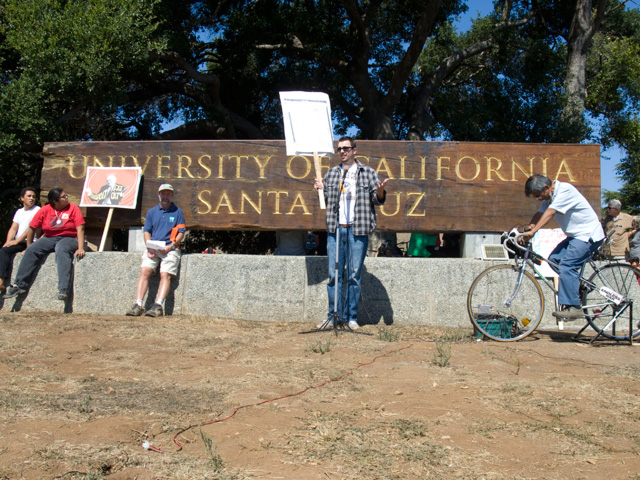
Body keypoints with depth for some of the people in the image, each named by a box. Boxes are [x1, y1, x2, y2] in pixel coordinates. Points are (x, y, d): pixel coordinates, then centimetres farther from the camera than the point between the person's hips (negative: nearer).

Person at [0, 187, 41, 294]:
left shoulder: (37, 210, 0)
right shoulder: (19, 211, 21)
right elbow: (13, 228, 13)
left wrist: (16, 241, -16)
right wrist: (9, 241, -6)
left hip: (28, 242, -6)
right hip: (17, 242, 6)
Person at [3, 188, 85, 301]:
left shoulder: (73, 208, -3)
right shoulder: (44, 210, 2)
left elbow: (80, 229, -9)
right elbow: (31, 228, 8)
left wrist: (80, 248, -20)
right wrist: (29, 247, 10)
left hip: (68, 239, -4)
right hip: (49, 239, 4)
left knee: (61, 250, -37)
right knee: (31, 251, -19)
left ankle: (63, 289, -45)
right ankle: (20, 285, -16)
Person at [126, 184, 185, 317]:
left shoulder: (178, 212, 11)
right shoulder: (151, 212, 19)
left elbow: (181, 233, 5)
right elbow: (146, 231, 13)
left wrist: (170, 246, -11)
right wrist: (149, 247, -5)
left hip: (170, 249, -2)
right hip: (152, 249, 3)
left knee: (165, 275, -22)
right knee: (145, 271, -18)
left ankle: (158, 306, -31)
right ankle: (138, 305, -24)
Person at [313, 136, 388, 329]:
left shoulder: (367, 172, 8)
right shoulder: (332, 173, 17)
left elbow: (378, 200, 6)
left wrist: (380, 190, -15)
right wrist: (321, 189, 3)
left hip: (357, 229, -2)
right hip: (335, 228, 3)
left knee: (354, 275, 0)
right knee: (334, 274, 1)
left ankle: (351, 317, 8)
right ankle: (334, 316, 9)